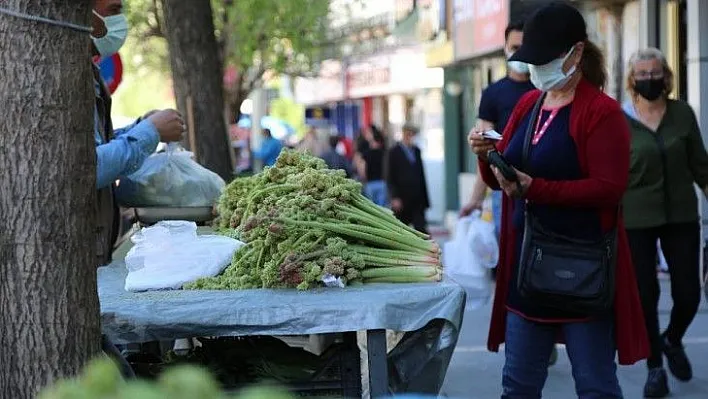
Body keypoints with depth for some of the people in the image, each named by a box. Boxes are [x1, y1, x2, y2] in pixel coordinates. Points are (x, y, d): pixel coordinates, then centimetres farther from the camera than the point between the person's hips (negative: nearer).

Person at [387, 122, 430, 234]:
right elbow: (390, 178, -6)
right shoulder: (394, 152, -3)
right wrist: (395, 198, -13)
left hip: (418, 199, 4)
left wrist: (425, 198, 11)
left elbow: (421, 174, 15)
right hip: (402, 199, -4)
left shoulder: (416, 150, 11)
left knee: (421, 228, -3)